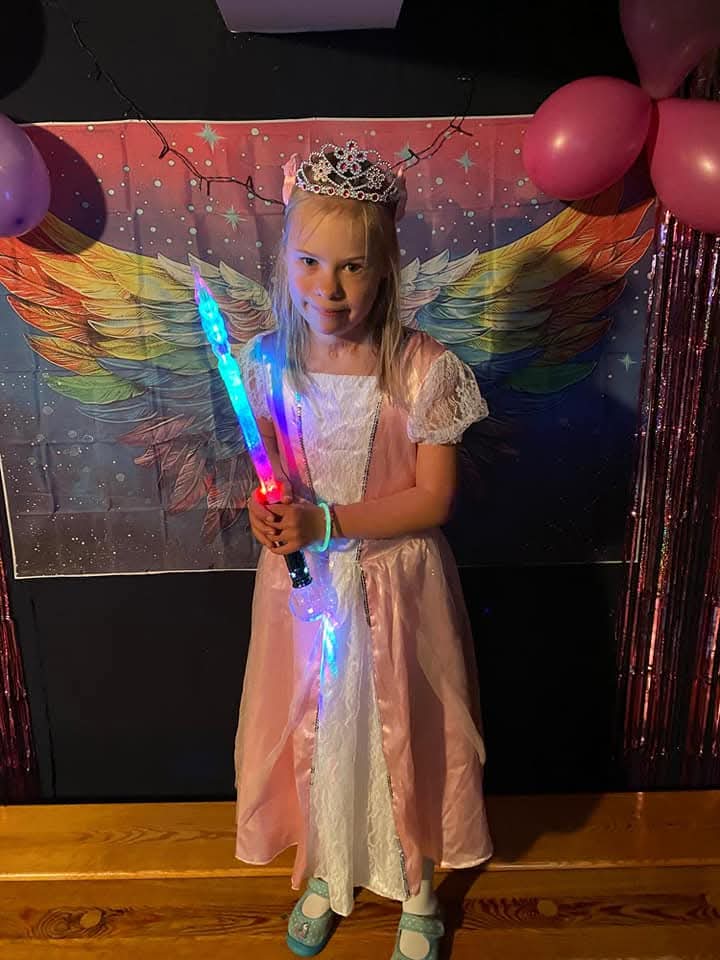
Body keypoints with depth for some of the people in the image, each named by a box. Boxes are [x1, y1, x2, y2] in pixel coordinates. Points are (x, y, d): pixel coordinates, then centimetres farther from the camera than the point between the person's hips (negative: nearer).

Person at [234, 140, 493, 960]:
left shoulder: (424, 369, -17)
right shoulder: (268, 362, -6)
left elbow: (433, 498, -14)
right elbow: (267, 466, 6)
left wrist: (328, 521, -22)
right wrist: (267, 507, -16)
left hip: (394, 583, -3)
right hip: (303, 582, 3)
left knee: (403, 733, 15)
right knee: (311, 728, 20)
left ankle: (418, 892, 46)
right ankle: (325, 872, 51)